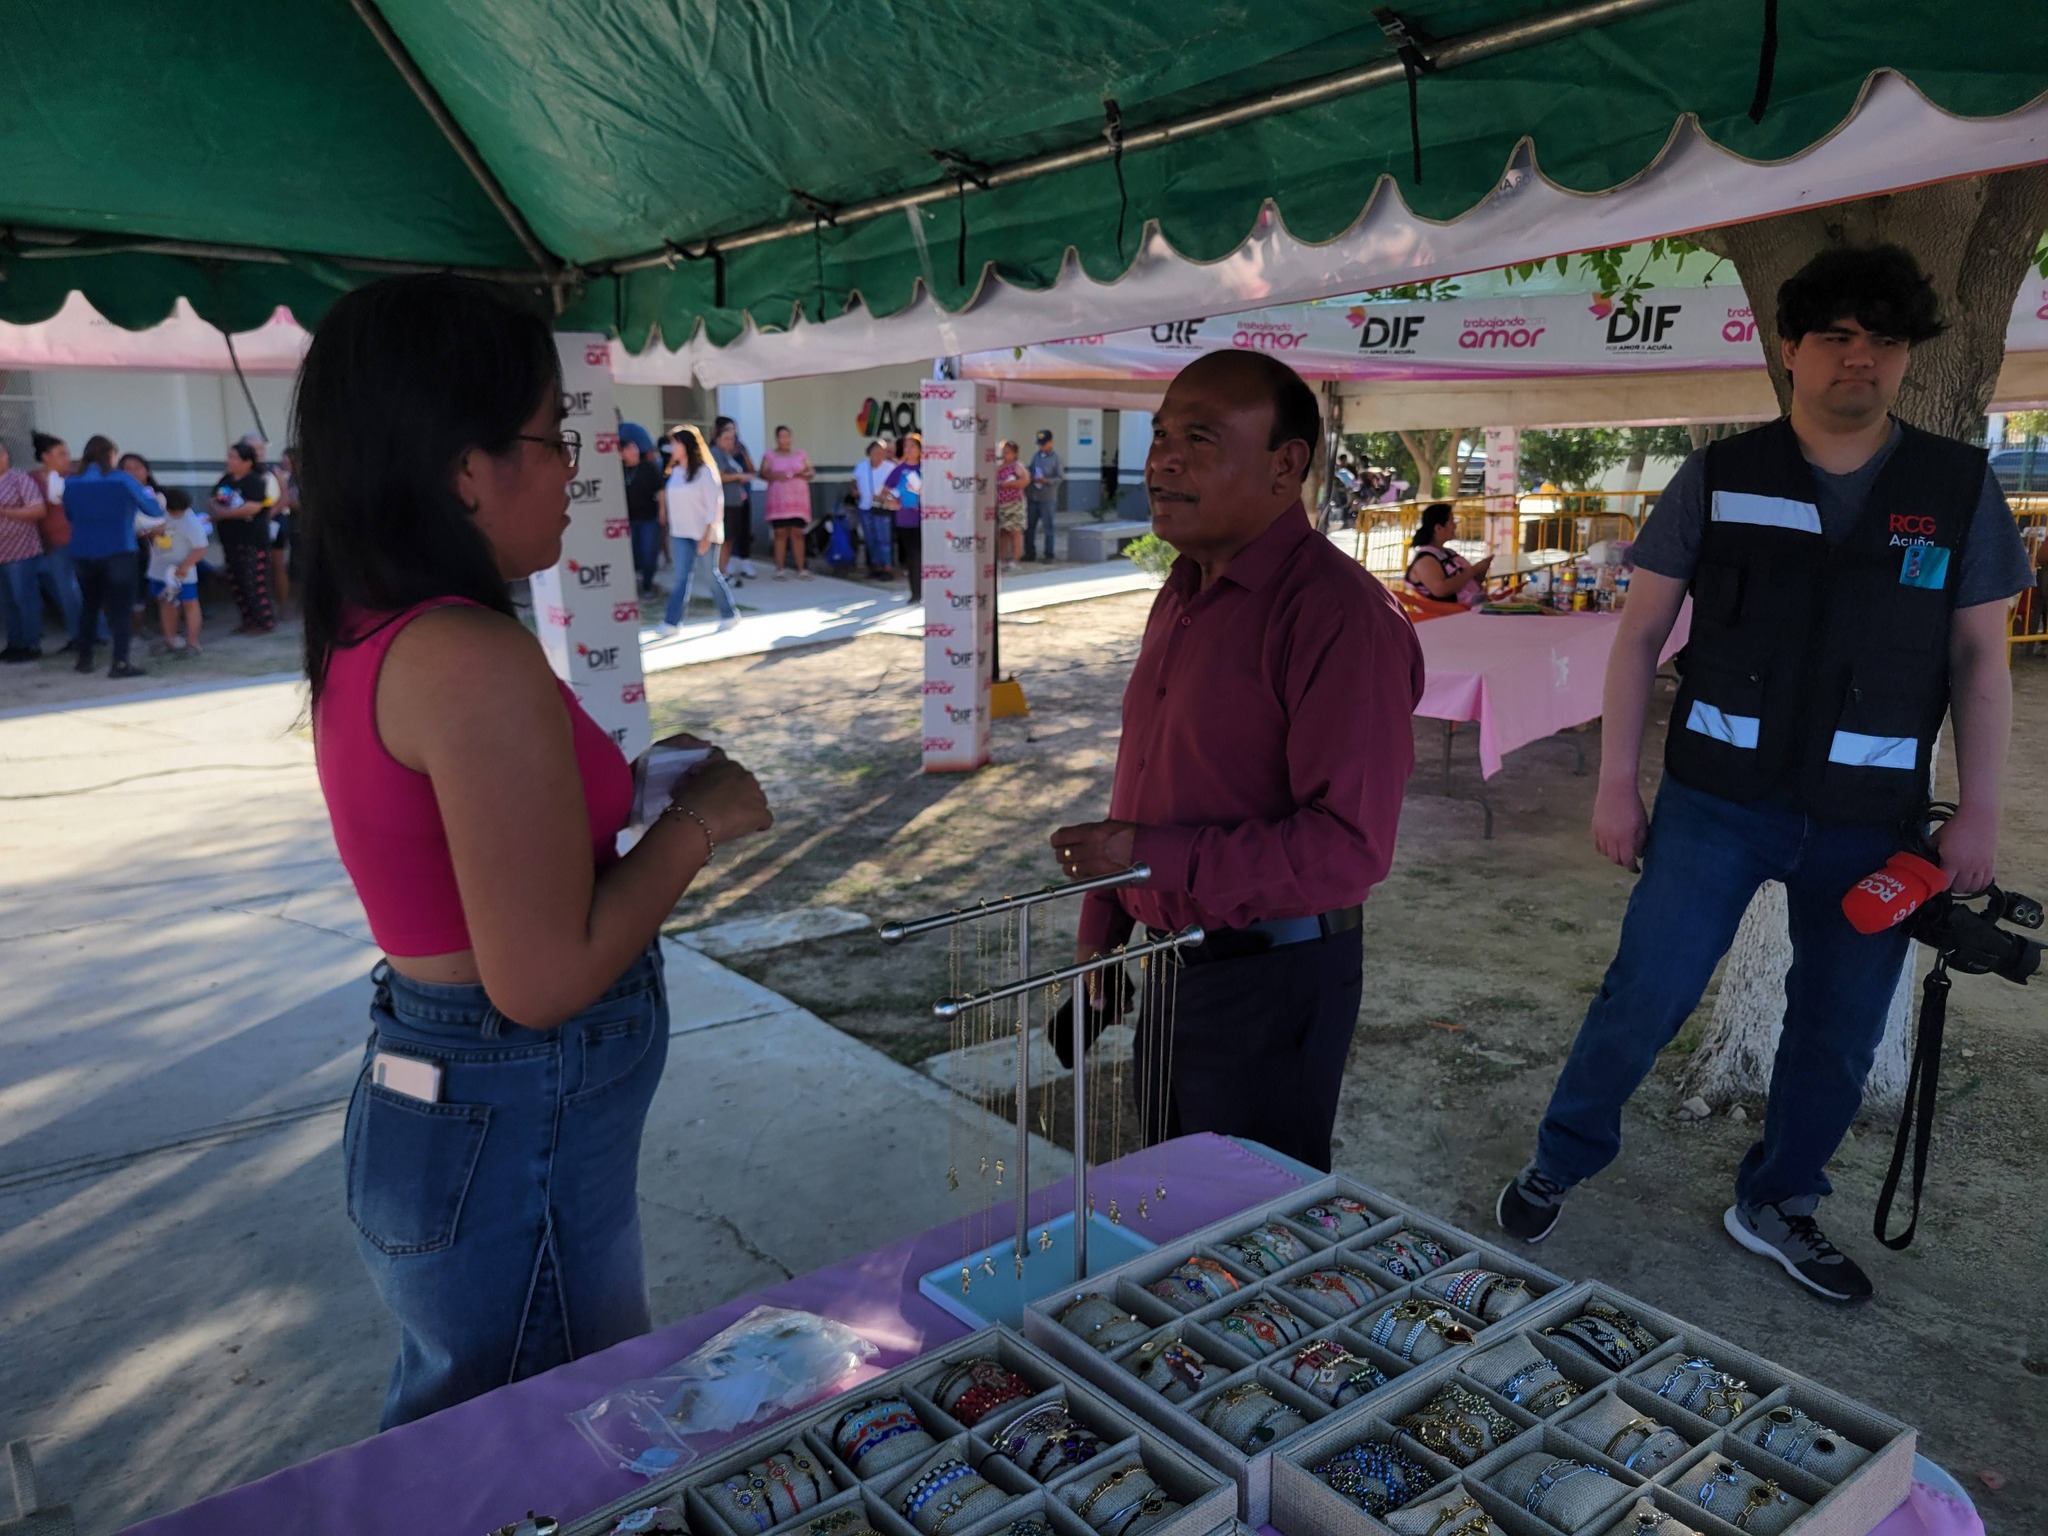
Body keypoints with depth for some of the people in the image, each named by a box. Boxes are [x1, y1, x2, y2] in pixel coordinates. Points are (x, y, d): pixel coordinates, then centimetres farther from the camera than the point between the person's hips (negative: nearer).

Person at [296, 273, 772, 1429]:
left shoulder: (365, 639, 4)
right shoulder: (478, 660, -25)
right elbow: (545, 976, -26)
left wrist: (630, 785, 10)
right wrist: (700, 822, -13)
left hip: (425, 1105, 9)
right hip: (517, 1141, -9)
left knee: (446, 1436, 28)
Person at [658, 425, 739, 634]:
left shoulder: (705, 471, -10)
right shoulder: (675, 471, 9)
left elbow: (714, 504, -12)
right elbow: (672, 501, 14)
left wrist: (707, 535, -17)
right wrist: (671, 531, 11)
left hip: (703, 533, -5)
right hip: (681, 533, 5)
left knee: (713, 574, 5)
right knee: (681, 577, 0)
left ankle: (729, 615, 21)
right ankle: (671, 622, -4)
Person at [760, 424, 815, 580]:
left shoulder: (801, 454, 13)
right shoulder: (770, 455, 6)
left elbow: (811, 473, 11)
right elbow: (762, 474, 0)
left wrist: (803, 474, -10)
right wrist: (774, 476, -18)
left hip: (798, 500, 2)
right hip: (778, 500, -1)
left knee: (798, 534, -1)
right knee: (780, 534, -4)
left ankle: (800, 569, 3)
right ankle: (779, 569, 1)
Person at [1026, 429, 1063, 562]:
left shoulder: (1056, 458, -3)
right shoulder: (1035, 456, 13)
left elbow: (1061, 477, -8)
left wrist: (1046, 481, -21)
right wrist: (1031, 478, -3)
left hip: (1047, 498, -5)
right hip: (1032, 496, 5)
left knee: (1049, 527, 0)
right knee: (1029, 526, 8)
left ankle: (1049, 554, 7)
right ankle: (1030, 552, 18)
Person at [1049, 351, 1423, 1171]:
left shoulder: (1339, 612, -21)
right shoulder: (1185, 593, 9)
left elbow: (1350, 847, -26)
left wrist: (1155, 857, -27)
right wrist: (1100, 938, 16)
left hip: (1273, 981, -8)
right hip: (1172, 967, 8)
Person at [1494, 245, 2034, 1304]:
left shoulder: (1958, 489, 4)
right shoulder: (1719, 479, -1)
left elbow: (1980, 657, 7)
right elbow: (1641, 633, 0)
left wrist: (1978, 811, 0)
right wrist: (1615, 782, -4)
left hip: (1870, 818, 2)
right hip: (1718, 798, -2)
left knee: (1839, 1030, 11)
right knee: (1644, 996, -1)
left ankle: (1774, 1207, 32)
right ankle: (1558, 1164, 21)